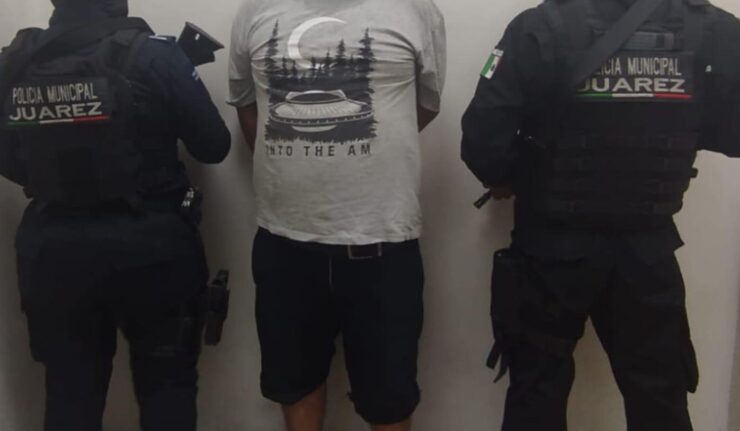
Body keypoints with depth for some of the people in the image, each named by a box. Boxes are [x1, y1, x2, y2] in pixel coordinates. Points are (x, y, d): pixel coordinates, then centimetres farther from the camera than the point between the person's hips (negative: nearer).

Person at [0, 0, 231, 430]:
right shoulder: (151, 54, -12)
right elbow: (214, 146, -6)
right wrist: (183, 74, 9)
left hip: (52, 248, 4)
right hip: (149, 245, -3)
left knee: (70, 387, 19)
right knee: (167, 384, 15)